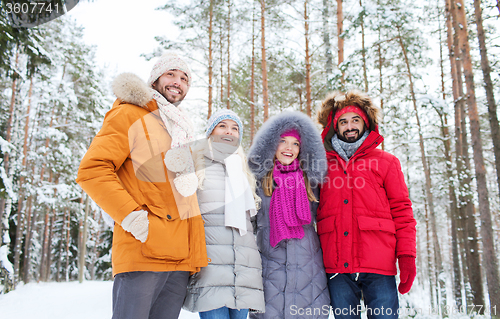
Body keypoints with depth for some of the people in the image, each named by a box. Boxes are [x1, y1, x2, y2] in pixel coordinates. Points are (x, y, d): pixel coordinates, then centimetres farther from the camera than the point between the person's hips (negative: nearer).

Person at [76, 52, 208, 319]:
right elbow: (92, 169, -9)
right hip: (142, 250, -7)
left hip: (181, 258, 7)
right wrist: (129, 214, -17)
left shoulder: (181, 130, 25)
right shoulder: (129, 114, 2)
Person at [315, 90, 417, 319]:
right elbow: (313, 212, 15)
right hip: (336, 266, 2)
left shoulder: (386, 162, 12)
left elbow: (402, 211, 6)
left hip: (378, 265, -1)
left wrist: (407, 256, -5)